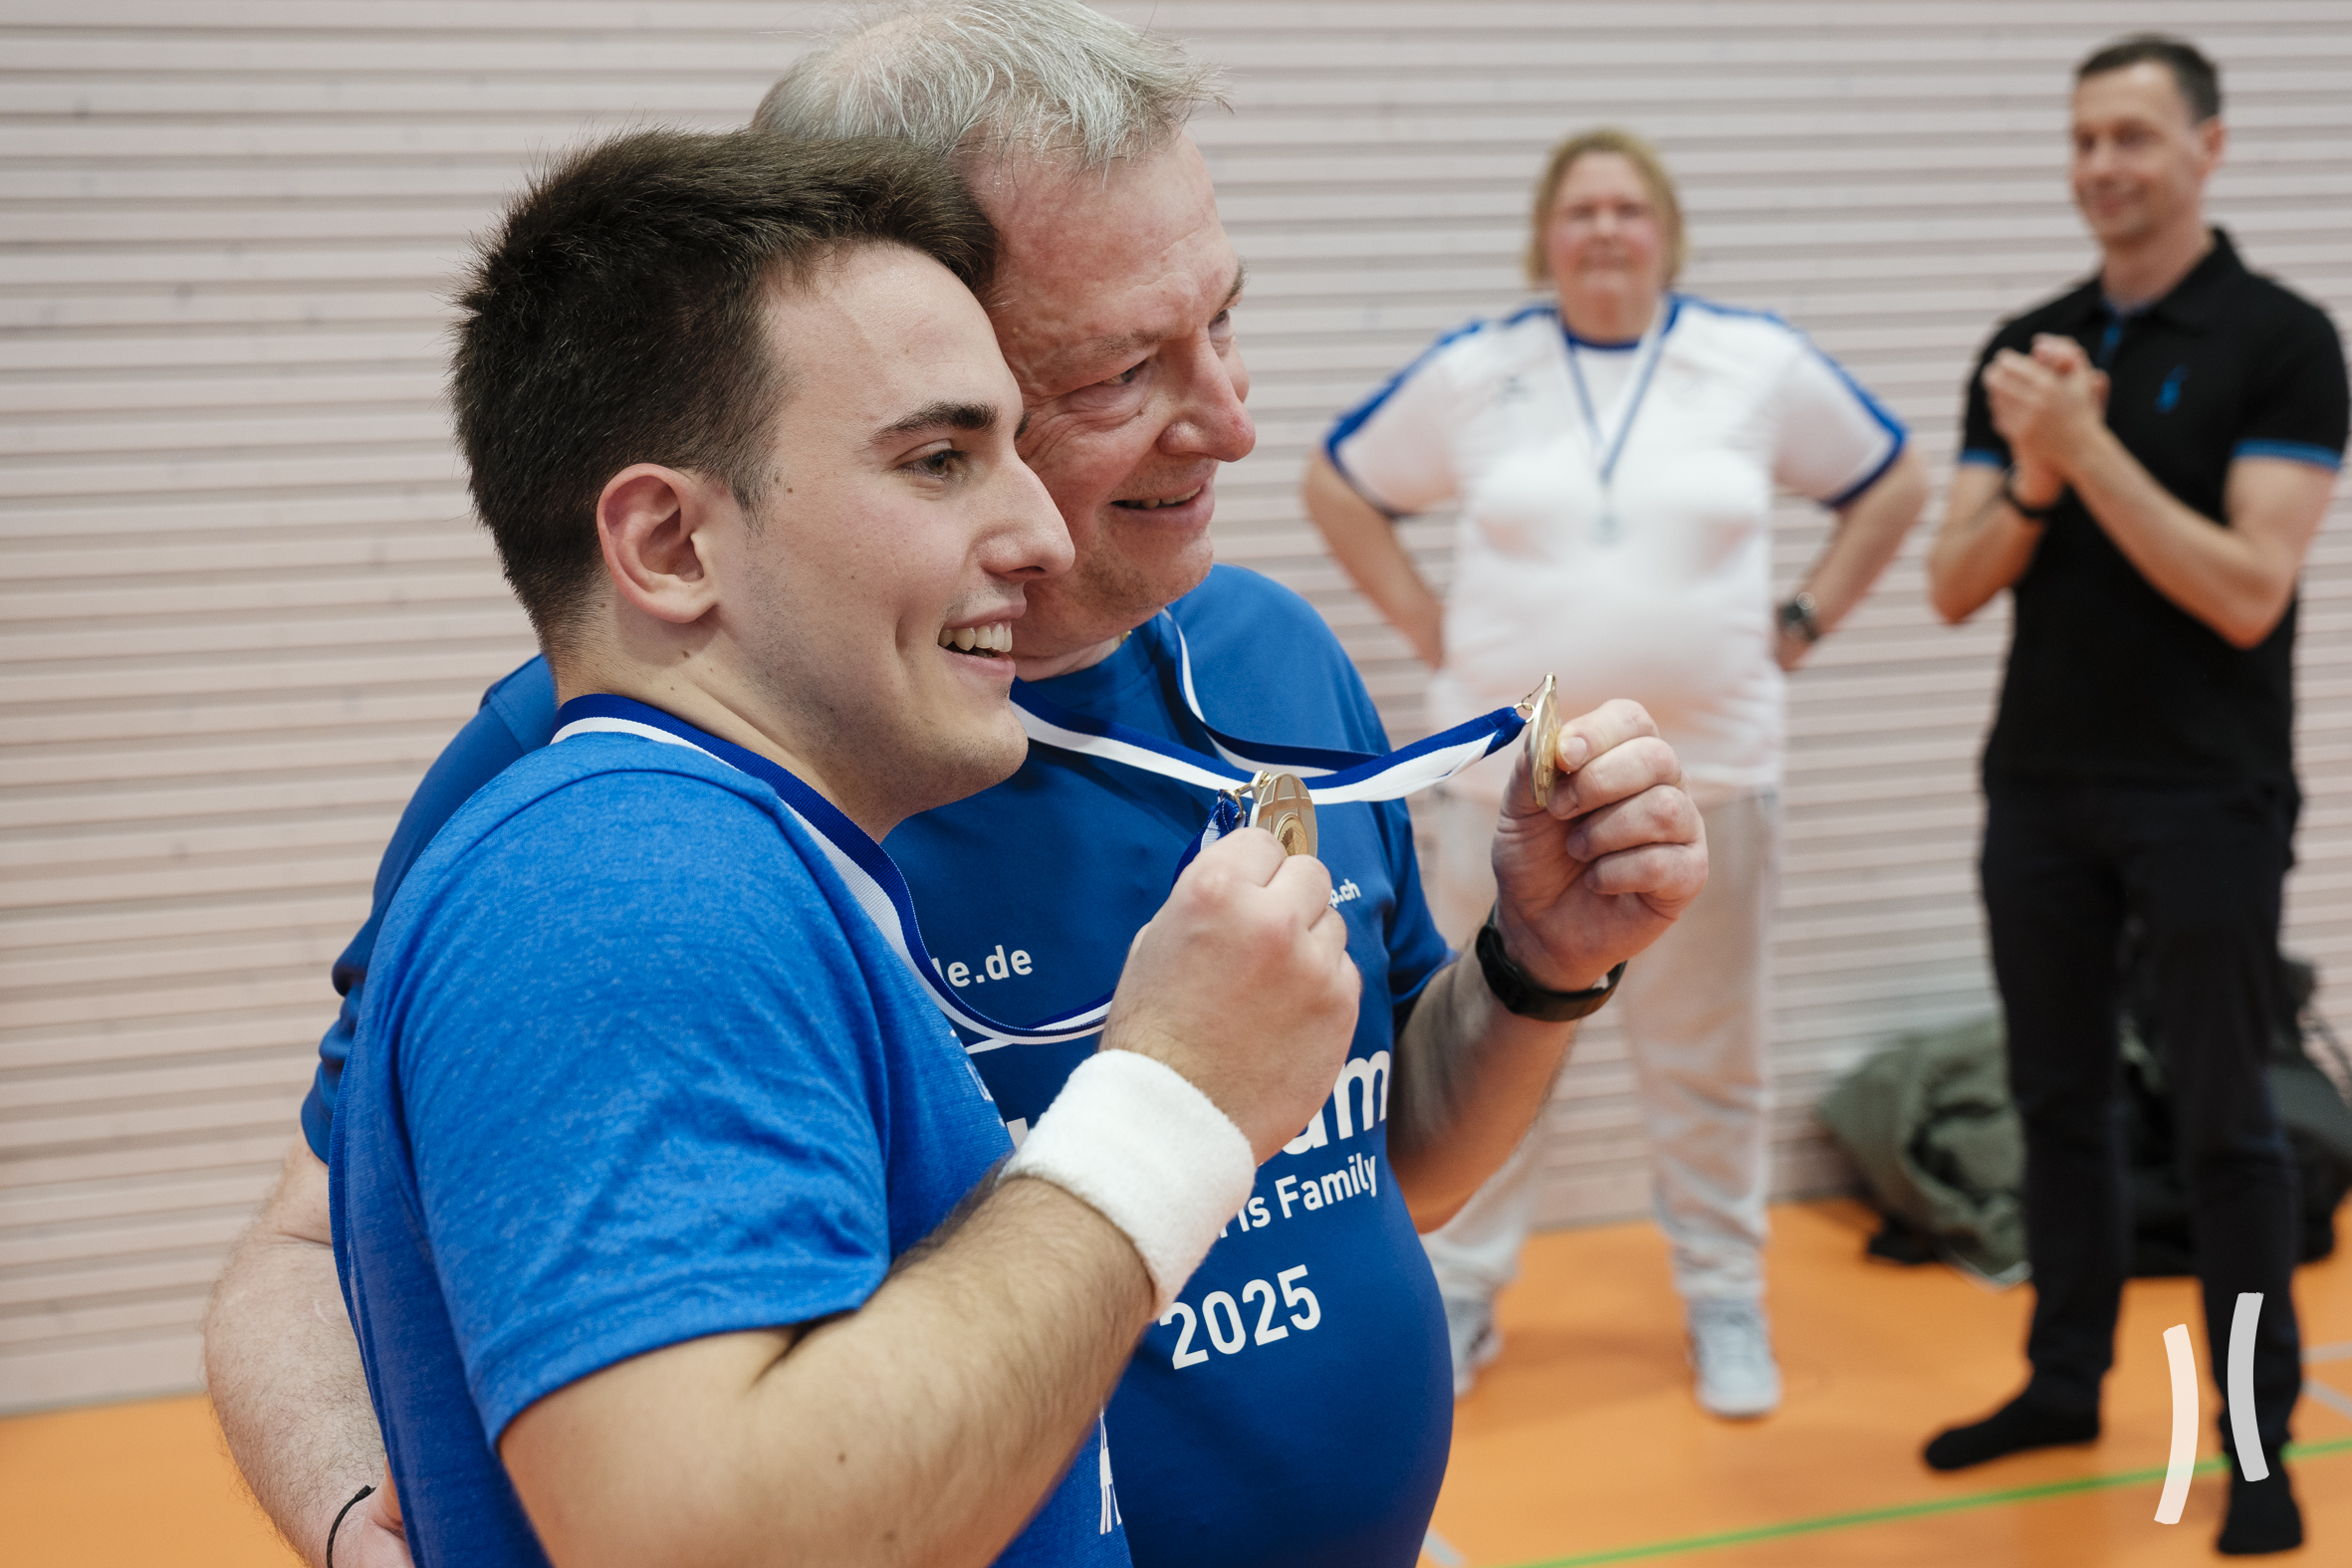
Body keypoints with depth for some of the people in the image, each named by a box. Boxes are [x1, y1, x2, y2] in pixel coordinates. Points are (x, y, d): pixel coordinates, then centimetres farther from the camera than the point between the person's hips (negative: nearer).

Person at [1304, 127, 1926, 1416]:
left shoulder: (1760, 365, 2)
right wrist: (1419, 619, 5)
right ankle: (1457, 1298, 21)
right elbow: (1339, 486, 14)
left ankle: (1725, 1304, 24)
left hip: (1706, 768, 0)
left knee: (1705, 1057, 9)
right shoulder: (1472, 375, 1)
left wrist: (1801, 624, 6)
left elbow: (1890, 486, 14)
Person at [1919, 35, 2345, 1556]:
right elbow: (1956, 586, 4)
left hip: (2207, 801, -5)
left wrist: (2091, 450, -20)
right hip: (2041, 790, 5)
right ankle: (2066, 1381, 28)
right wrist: (2032, 481, -14)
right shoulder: (2026, 350, 7)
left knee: (2225, 1122, 2)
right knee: (2062, 1101, 14)